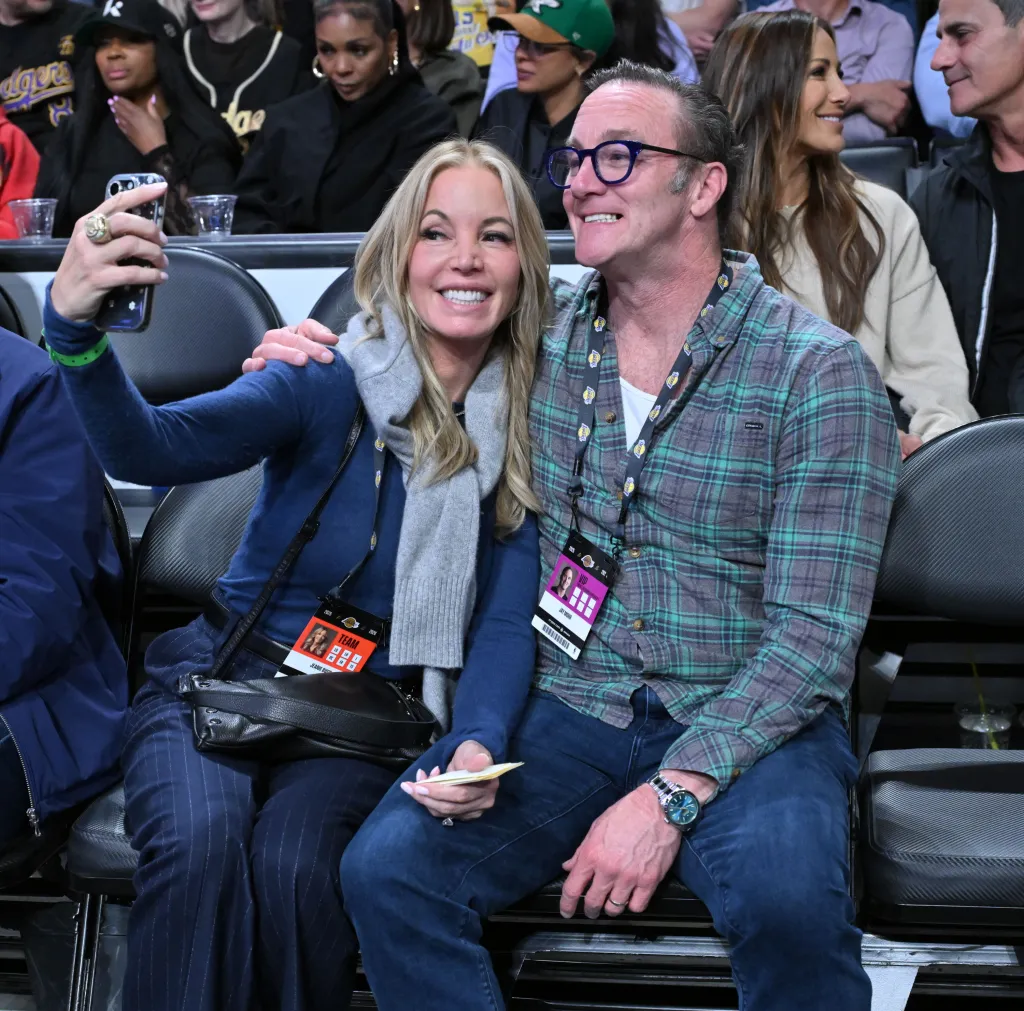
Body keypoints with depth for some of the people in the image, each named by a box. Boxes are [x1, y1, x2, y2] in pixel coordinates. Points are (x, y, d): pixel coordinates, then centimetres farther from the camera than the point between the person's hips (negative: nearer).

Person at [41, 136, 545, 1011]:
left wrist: (478, 743, -25)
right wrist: (76, 329, -46)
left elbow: (507, 625, -4)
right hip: (222, 676, -1)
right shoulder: (328, 383, -10)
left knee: (292, 862, -29)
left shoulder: (529, 429, -2)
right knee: (198, 843, -31)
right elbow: (152, 449, -26)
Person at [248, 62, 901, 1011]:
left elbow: (814, 634, -11)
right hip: (567, 711, 3)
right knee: (387, 869, -22)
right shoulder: (538, 333, 7)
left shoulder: (819, 372, -7)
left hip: (748, 722, -3)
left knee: (789, 899, -34)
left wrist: (673, 793, -21)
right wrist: (313, 363, 1)